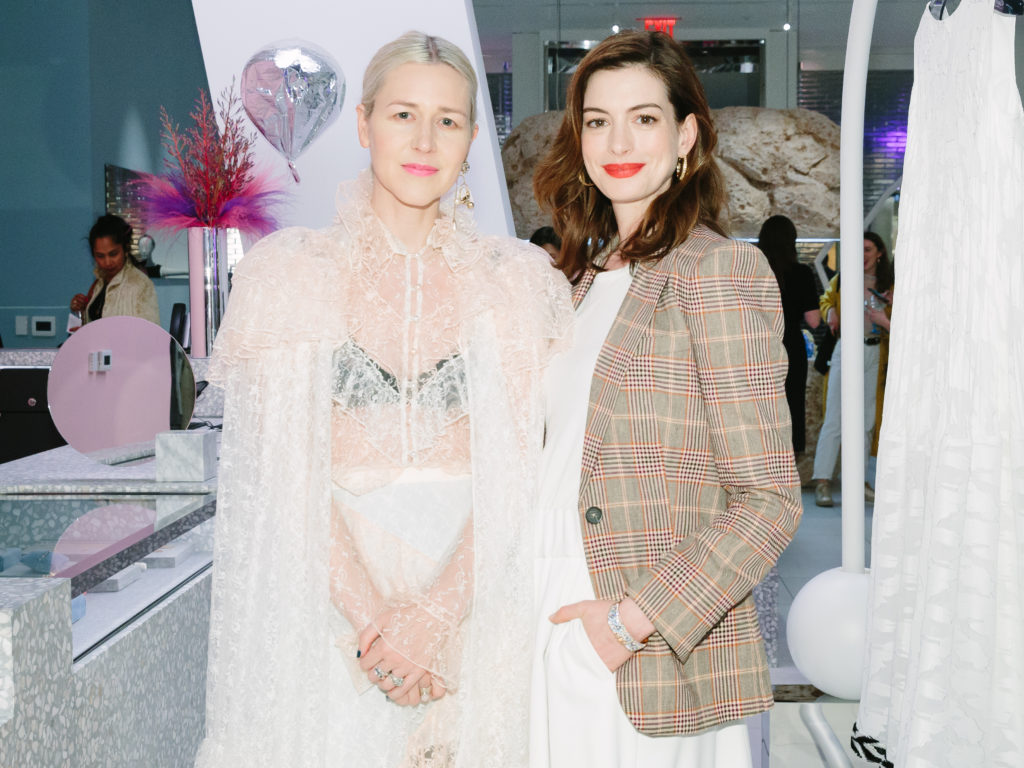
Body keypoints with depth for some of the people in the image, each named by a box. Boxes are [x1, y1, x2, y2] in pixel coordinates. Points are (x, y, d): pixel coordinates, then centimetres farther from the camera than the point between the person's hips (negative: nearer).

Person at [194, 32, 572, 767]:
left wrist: (435, 611, -14)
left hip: (475, 607, 1)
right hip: (325, 606, 0)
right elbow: (284, 472, -5)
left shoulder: (517, 281, 3)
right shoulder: (290, 273, 1)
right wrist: (366, 611, -15)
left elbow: (516, 471, -3)